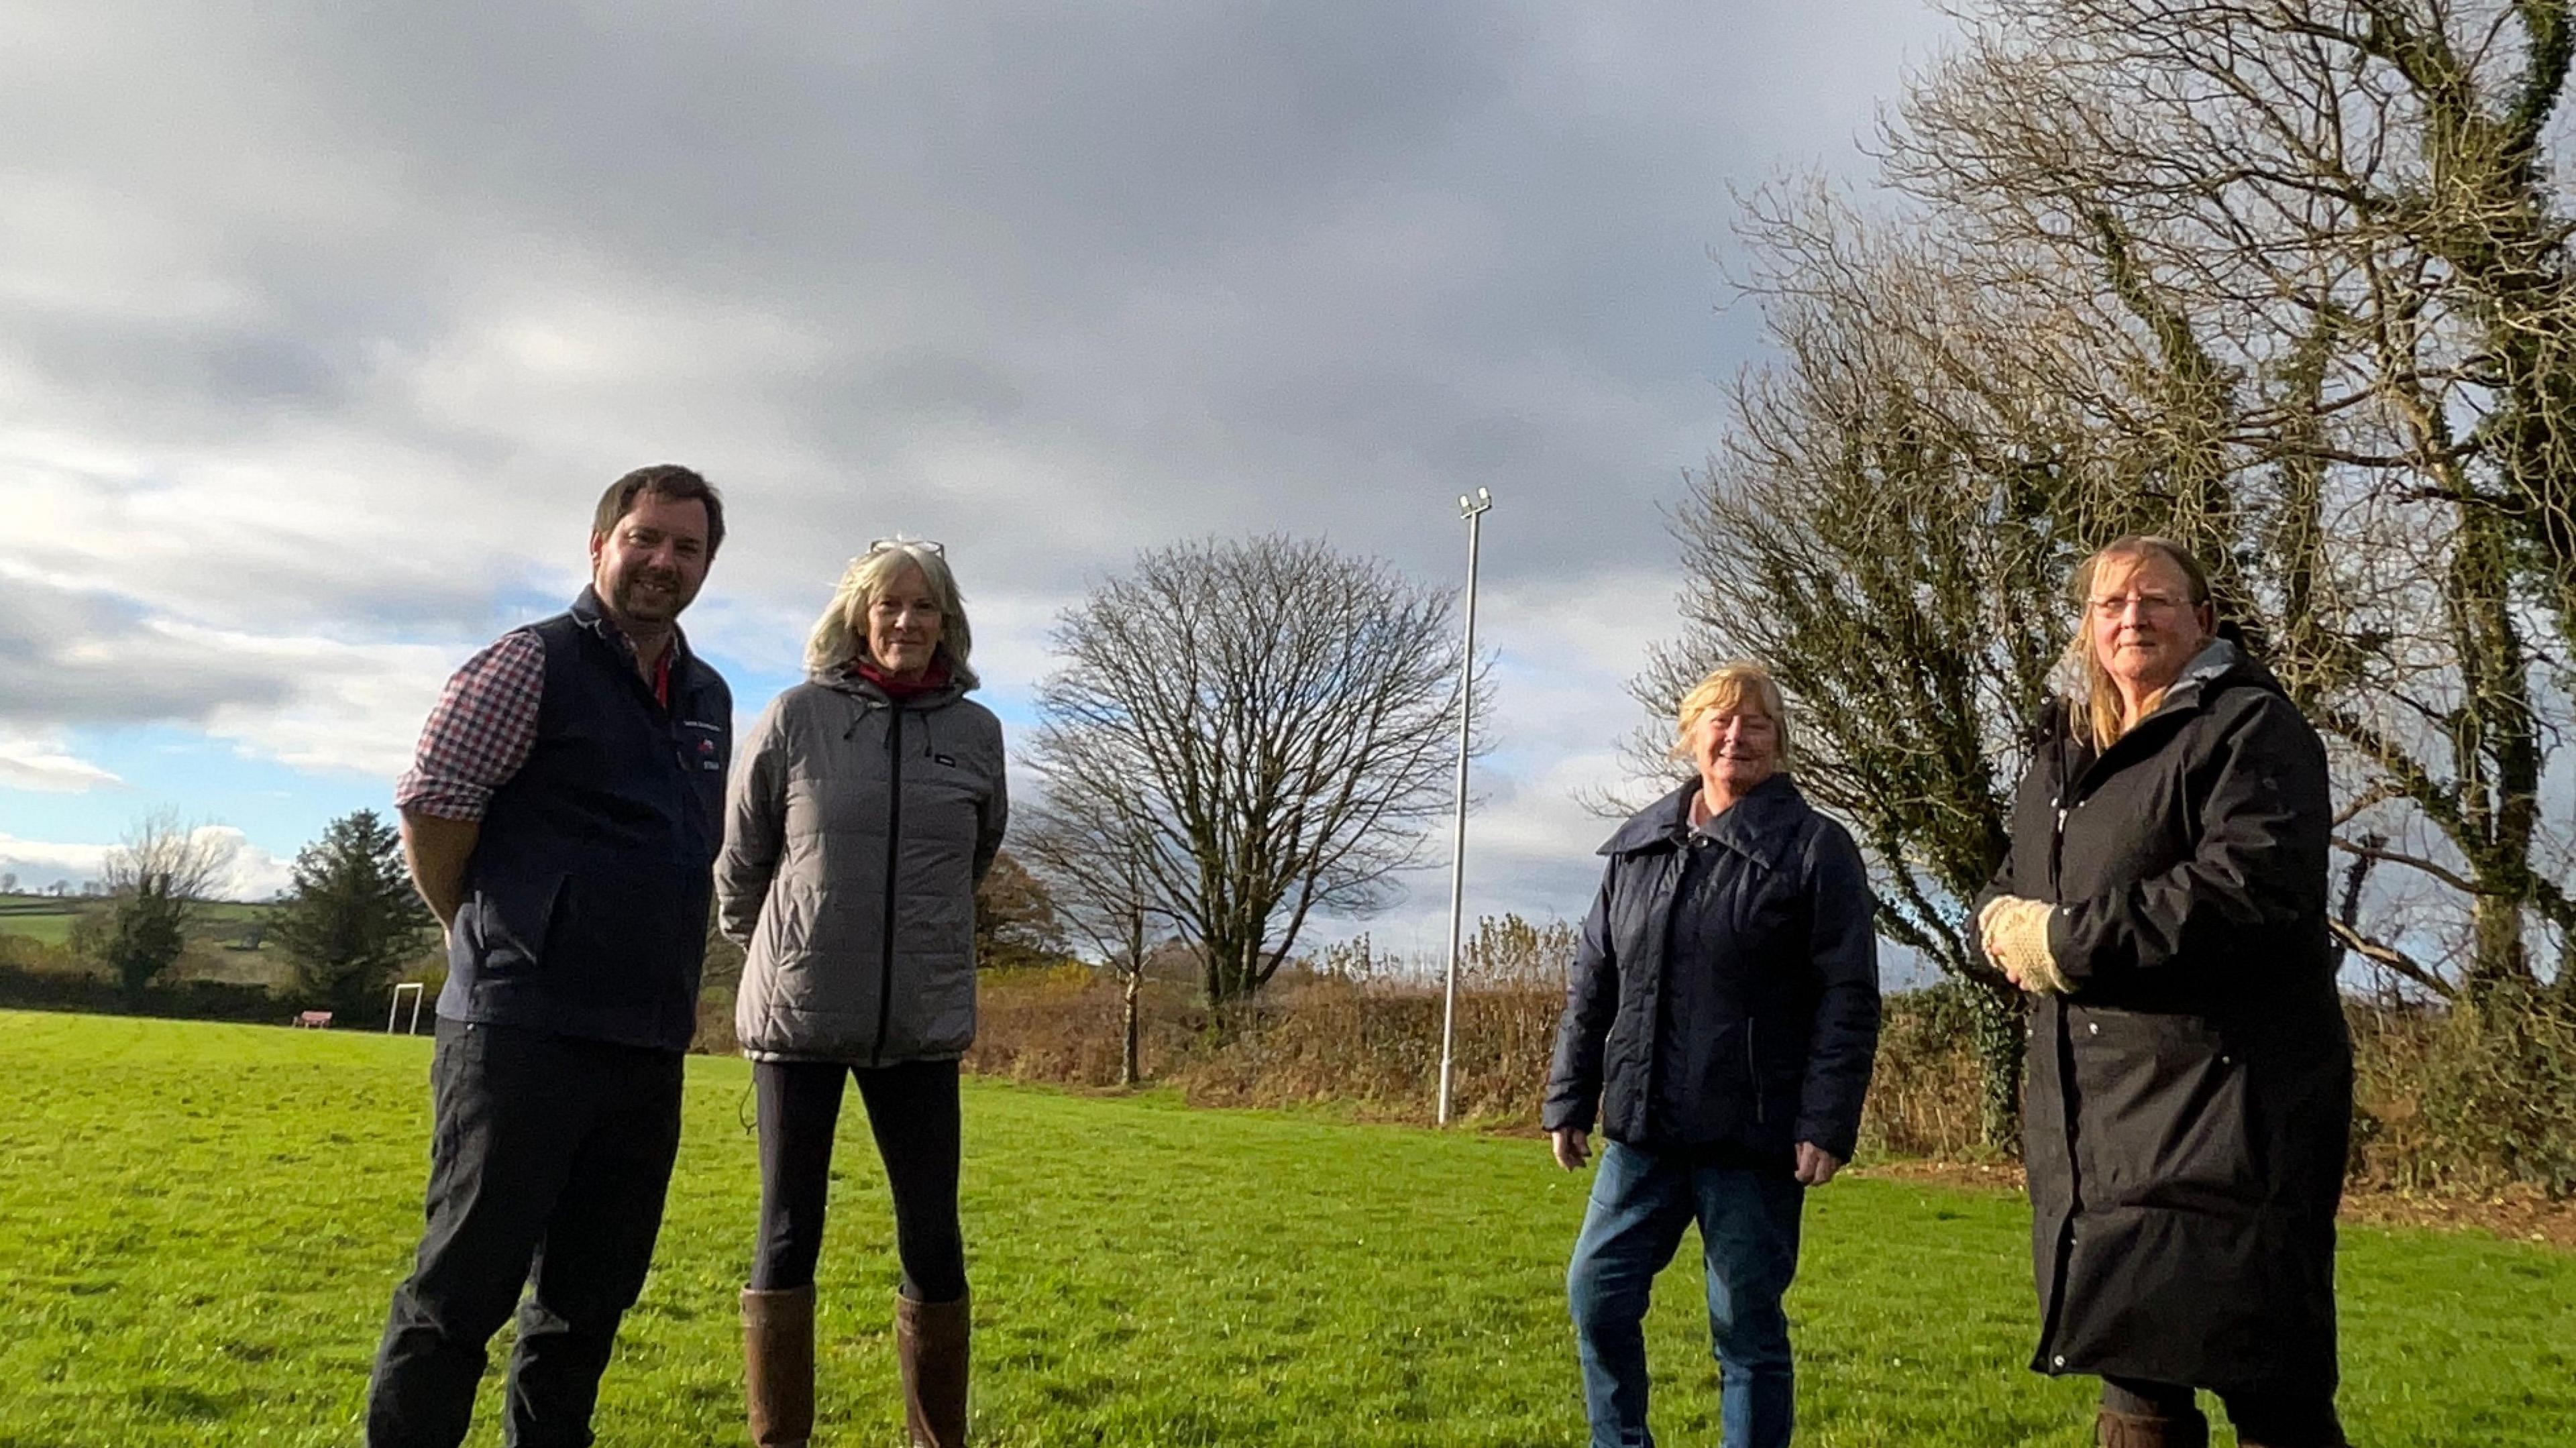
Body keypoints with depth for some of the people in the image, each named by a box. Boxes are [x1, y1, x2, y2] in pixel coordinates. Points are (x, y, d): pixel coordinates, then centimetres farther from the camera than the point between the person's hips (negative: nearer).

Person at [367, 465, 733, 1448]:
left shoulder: (708, 699, 15)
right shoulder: (534, 664, -5)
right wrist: (491, 943, 3)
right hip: (525, 1030, -6)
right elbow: (430, 808, -7)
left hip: (648, 1040, 7)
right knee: (467, 1284, -2)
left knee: (592, 1294, 14)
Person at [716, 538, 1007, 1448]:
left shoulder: (977, 732, 3)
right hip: (798, 1015, -1)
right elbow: (740, 859, 8)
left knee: (934, 1243, 5)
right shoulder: (798, 716, -2)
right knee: (788, 1236, 5)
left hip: (924, 1023, 2)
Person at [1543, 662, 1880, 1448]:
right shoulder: (1638, 844, 11)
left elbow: (1849, 999, -8)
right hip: (1642, 1130, 5)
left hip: (1752, 1142, -4)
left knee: (1747, 1324, 5)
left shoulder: (1816, 848, -3)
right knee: (1598, 1294, 5)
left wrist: (1826, 1123, -14)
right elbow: (1593, 983, 13)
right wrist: (1569, 1100, 11)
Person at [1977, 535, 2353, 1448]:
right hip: (2095, 1114, 7)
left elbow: (2249, 888, -20)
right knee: (2133, 1372, 13)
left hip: (2223, 1107, -7)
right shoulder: (2061, 756, 19)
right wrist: (2006, 923, -5)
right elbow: (2012, 891, 20)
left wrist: (2066, 943, -16)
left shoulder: (2252, 728, -5)